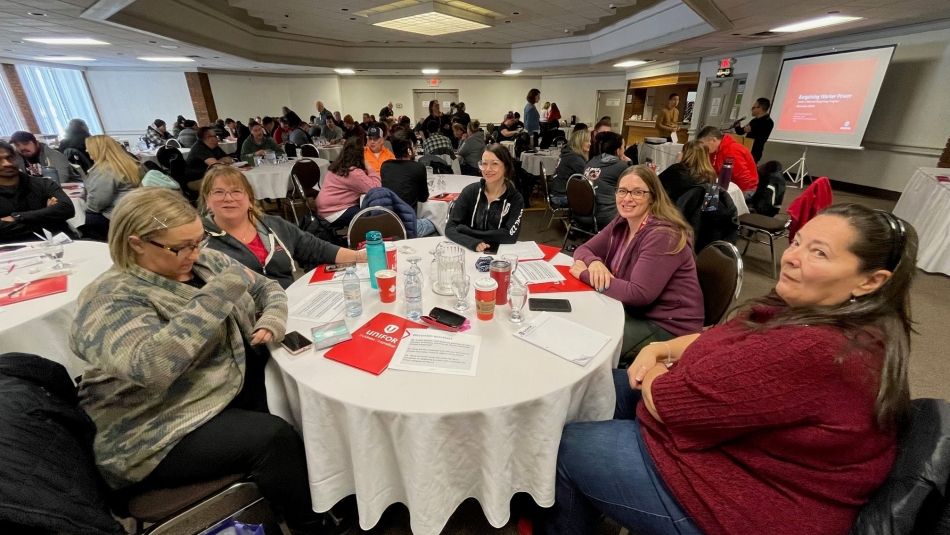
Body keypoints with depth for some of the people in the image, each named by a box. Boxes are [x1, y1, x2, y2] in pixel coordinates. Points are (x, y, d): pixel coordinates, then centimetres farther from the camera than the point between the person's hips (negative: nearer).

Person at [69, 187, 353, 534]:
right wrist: (217, 294, -35)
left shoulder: (204, 262, 1)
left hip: (231, 384, 8)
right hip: (159, 437, -7)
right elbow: (151, 366, -39)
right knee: (272, 437, -23)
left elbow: (267, 288, 8)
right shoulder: (110, 299, -20)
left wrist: (271, 322, -14)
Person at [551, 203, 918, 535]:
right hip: (736, 443, 9)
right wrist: (658, 349, -7)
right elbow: (724, 339, 10)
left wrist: (652, 371, -7)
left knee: (564, 448, -1)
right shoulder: (813, 309, -2)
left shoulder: (813, 353, -35)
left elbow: (667, 400, -30)